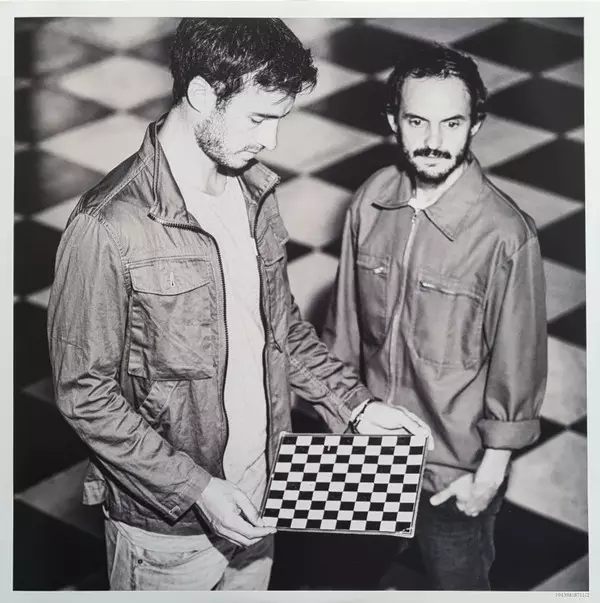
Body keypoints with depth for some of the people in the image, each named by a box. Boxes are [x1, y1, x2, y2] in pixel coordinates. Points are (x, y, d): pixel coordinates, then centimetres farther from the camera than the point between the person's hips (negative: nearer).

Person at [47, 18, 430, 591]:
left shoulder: (253, 191, 0)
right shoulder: (109, 227, -24)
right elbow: (85, 393, -19)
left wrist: (355, 404, 2)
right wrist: (197, 489, -22)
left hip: (252, 495, 7)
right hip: (166, 522, -6)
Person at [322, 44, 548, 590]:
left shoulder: (506, 236, -24)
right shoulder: (372, 201, -9)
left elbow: (517, 362, -15)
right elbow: (346, 319, 3)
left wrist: (490, 472, -10)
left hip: (456, 470, -4)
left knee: (457, 582, 18)